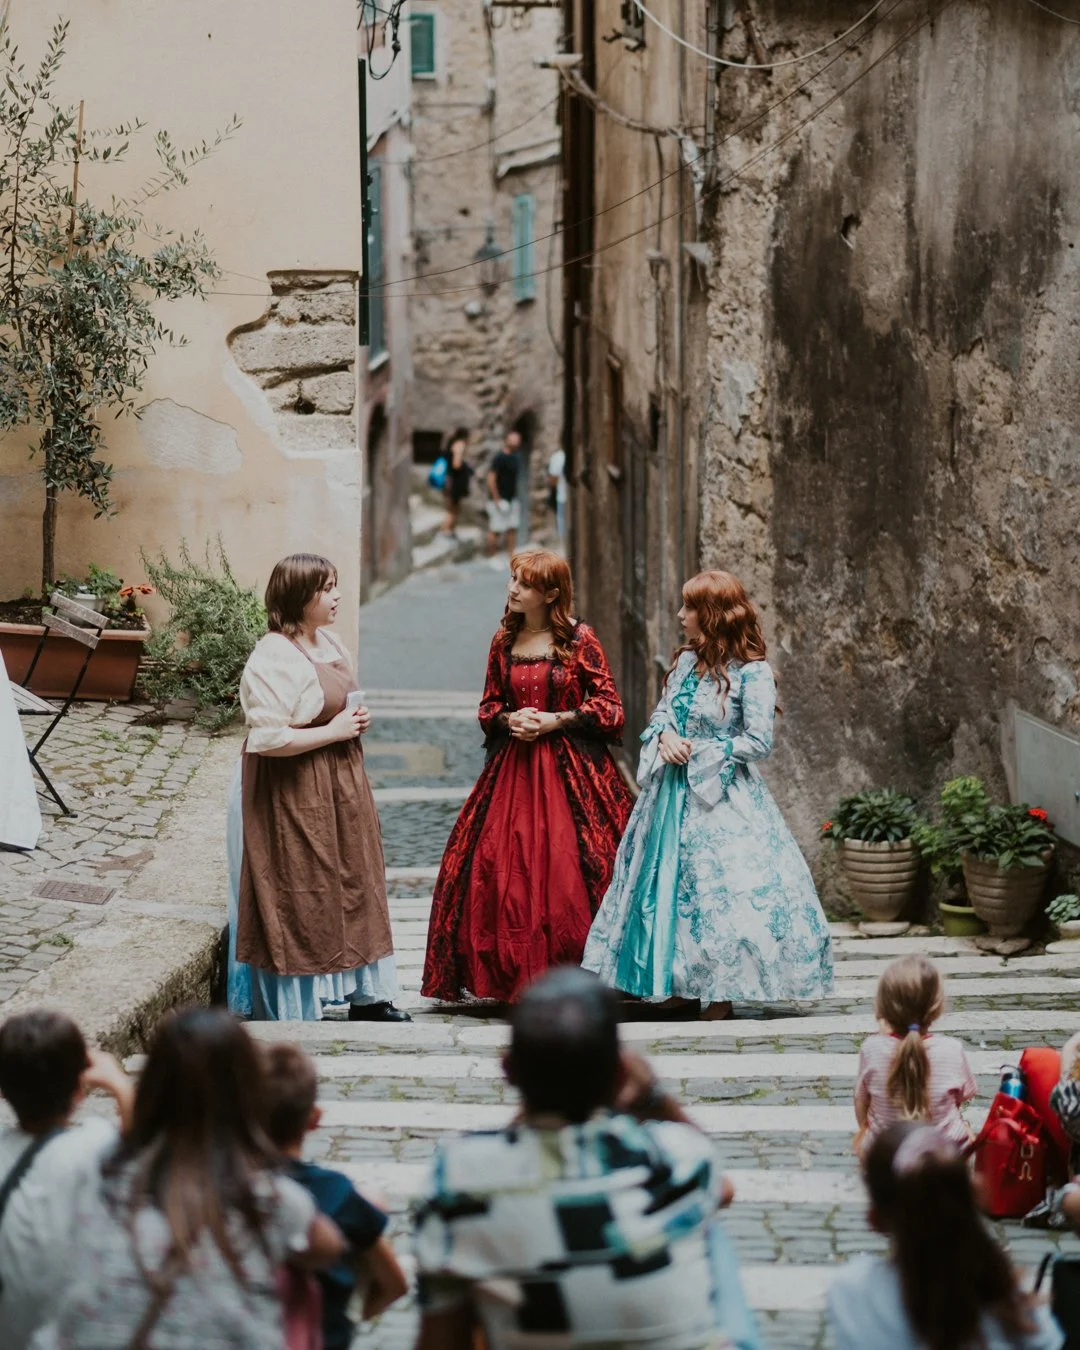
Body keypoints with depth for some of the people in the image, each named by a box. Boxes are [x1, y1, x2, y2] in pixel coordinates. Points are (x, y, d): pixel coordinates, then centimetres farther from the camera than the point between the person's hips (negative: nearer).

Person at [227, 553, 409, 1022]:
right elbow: (267, 737, -27)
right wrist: (333, 732, -20)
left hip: (339, 786, 9)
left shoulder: (328, 642, 9)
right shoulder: (272, 658, -20)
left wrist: (355, 721, 3)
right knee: (298, 899, -1)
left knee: (355, 887, 14)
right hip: (292, 795, -9)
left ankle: (366, 999, 24)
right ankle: (293, 1010, 10)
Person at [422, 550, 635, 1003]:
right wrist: (509, 720, -5)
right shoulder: (504, 641, 9)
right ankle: (513, 972, 6)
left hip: (571, 767, -4)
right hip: (513, 765, 4)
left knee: (568, 871, -8)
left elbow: (608, 707, -3)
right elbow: (489, 706, 17)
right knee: (502, 869, -1)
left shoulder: (579, 640, -4)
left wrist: (557, 720, -14)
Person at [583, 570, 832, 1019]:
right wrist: (665, 737, -8)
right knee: (668, 884, 8)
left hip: (722, 796, -7)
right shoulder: (686, 662, 9)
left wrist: (698, 751, -12)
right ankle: (676, 986, 16)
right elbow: (660, 714, 15)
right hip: (673, 792, 7)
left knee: (718, 889, -6)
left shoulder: (752, 673, -12)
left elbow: (758, 742, -14)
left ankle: (721, 992, 3)